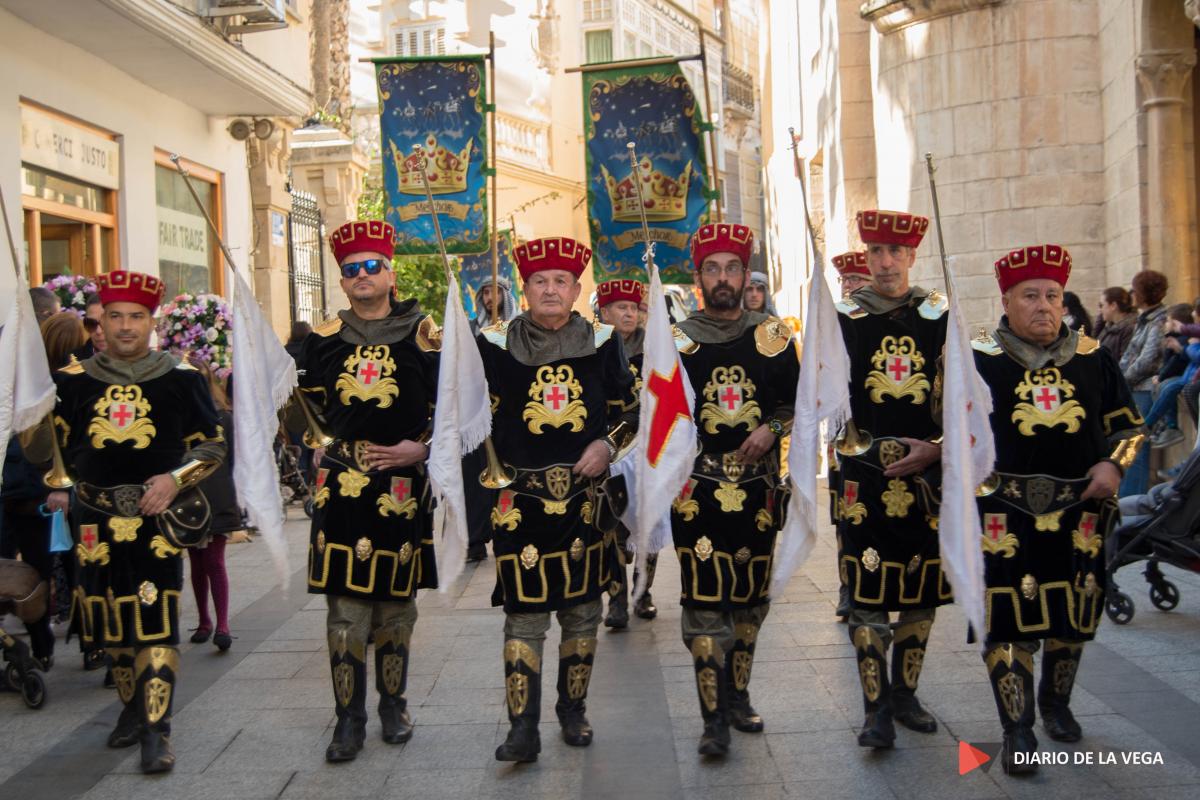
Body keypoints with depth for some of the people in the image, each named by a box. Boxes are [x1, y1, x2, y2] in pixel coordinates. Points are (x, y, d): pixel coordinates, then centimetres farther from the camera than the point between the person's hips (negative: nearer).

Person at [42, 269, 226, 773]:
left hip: (156, 517, -3)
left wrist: (175, 478, -11)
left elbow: (212, 446, 4)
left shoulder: (181, 379, 0)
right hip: (96, 519, 3)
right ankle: (132, 708, 30)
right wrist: (56, 489, 3)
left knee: (156, 622, -9)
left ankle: (156, 730, -5)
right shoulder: (73, 379, 6)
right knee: (111, 622, 11)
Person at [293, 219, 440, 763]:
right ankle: (349, 718, 10)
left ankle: (393, 704, 25)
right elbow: (304, 404, 20)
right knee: (345, 602, 0)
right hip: (342, 486, 1)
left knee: (397, 598, 9)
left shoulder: (423, 335, 2)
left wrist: (421, 448, -9)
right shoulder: (323, 339, 8)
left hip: (402, 483, -1)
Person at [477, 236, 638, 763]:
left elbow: (631, 409, 13)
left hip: (584, 496, 2)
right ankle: (523, 729, 3)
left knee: (583, 610, 10)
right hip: (520, 498, -2)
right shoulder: (495, 345, 2)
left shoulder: (603, 344, 6)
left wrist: (607, 444, -5)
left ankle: (573, 710, 26)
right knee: (524, 613, -4)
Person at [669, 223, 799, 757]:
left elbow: (795, 404, 12)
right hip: (697, 490, -2)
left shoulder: (773, 337, 5)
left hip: (757, 488, 2)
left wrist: (772, 429, -7)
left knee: (751, 597, 12)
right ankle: (714, 718, 3)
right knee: (704, 602, -6)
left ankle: (737, 696, 30)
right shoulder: (677, 342, 1)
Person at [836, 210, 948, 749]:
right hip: (865, 477, -2)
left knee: (923, 591, 10)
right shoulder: (842, 318, 2)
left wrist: (935, 448, -8)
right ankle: (877, 707, 7)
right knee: (868, 591, -3)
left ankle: (905, 693, 26)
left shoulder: (941, 317, 6)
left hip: (930, 475, 2)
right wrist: (875, 451, -8)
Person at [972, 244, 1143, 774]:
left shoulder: (1094, 358, 8)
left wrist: (1113, 463, -2)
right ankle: (1016, 731, 6)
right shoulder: (977, 360, -1)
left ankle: (1056, 704, 37)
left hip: (1080, 510, 4)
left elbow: (1128, 423, 15)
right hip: (1005, 513, -3)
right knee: (1010, 616, -5)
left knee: (1074, 612, 13)